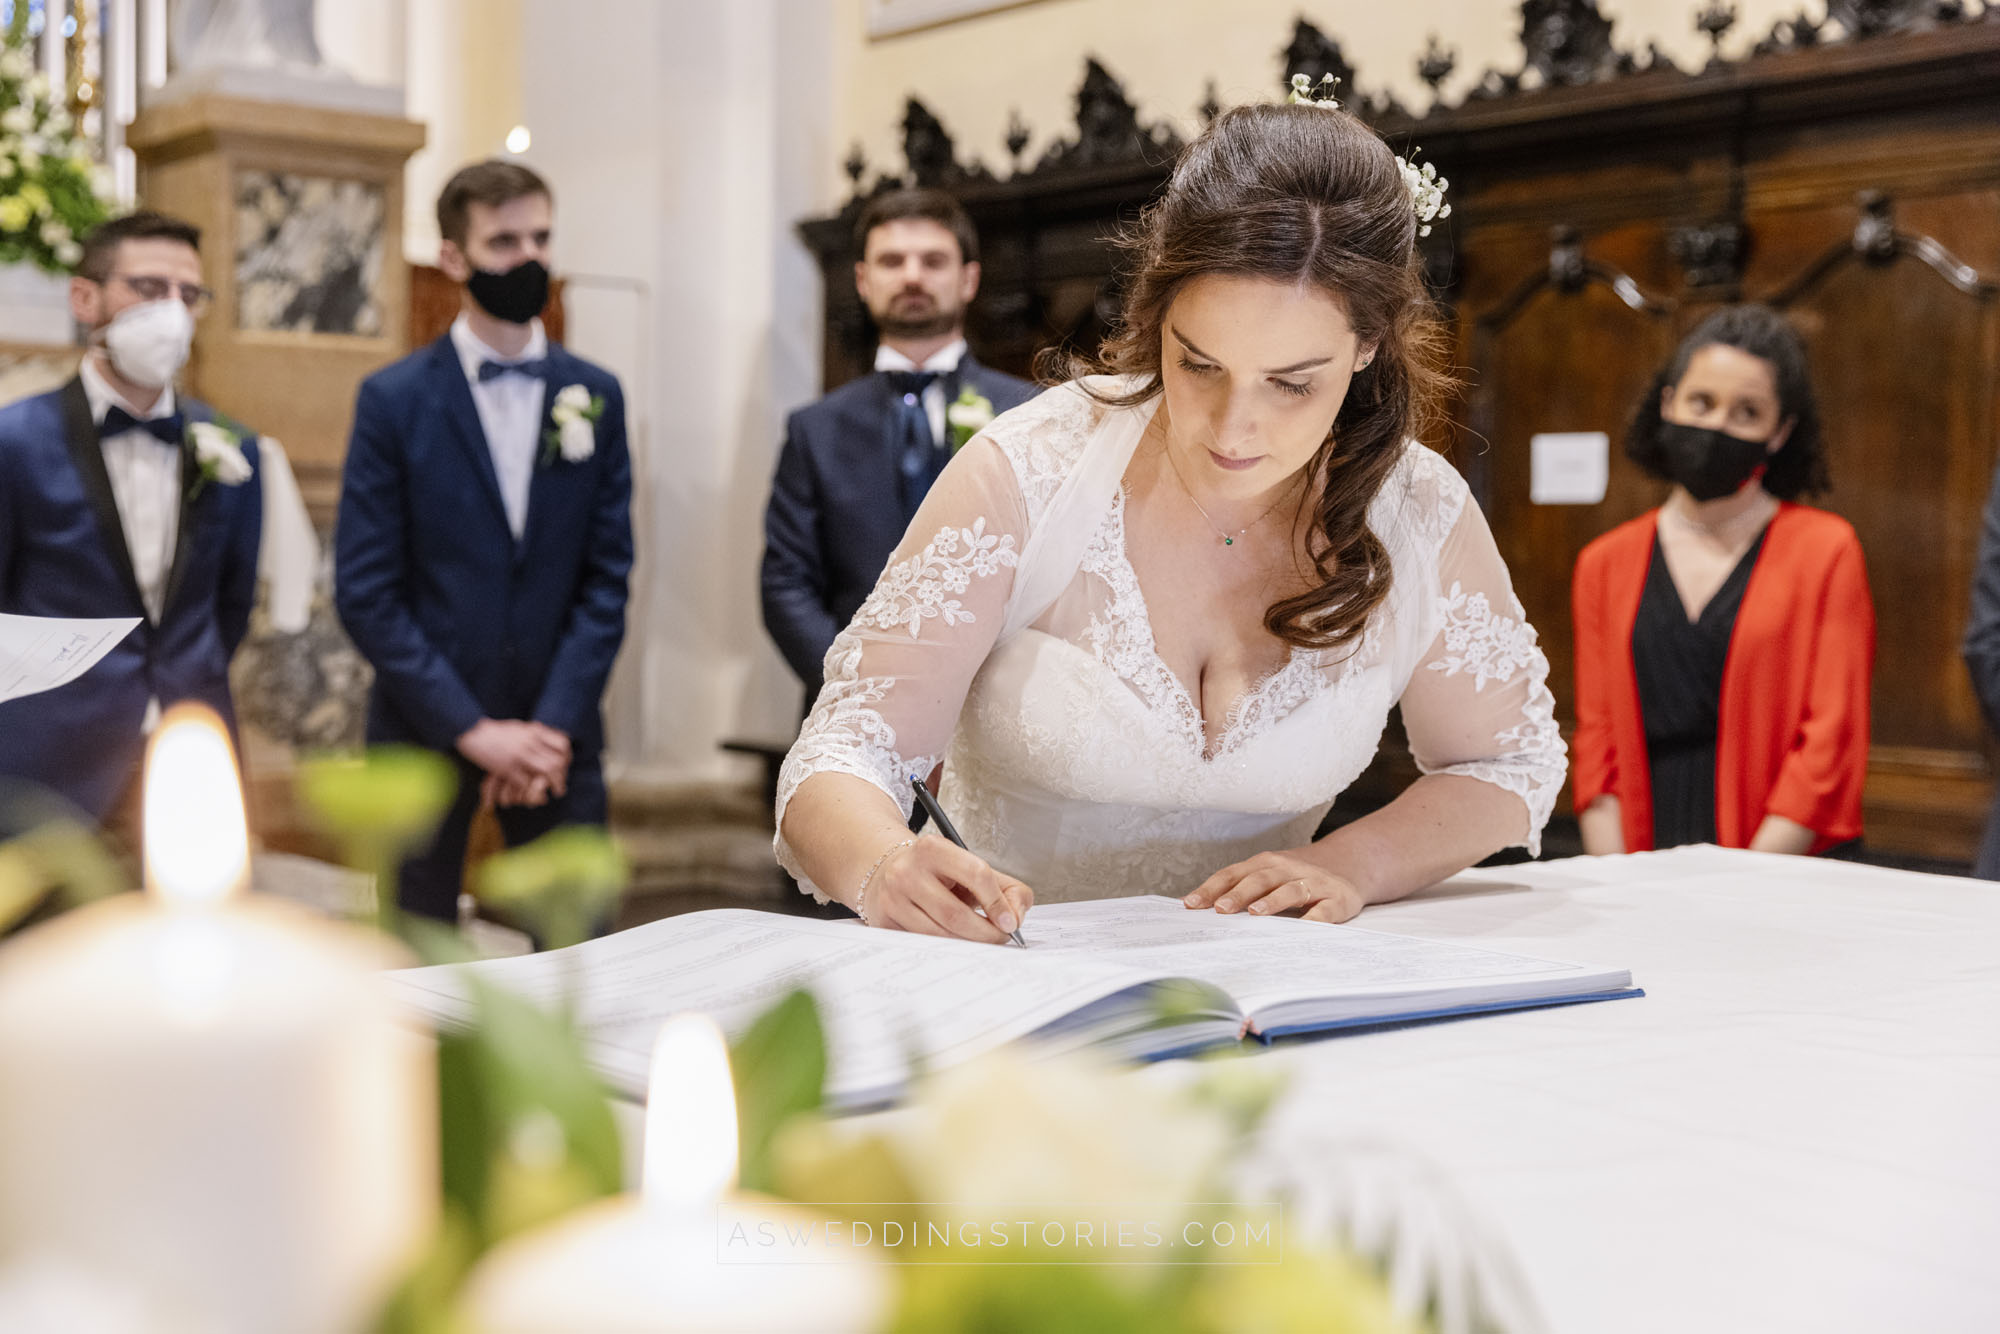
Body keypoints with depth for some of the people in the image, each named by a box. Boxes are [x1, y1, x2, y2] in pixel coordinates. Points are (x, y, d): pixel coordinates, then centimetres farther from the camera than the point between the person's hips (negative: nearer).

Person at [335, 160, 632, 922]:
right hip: (427, 731, -2)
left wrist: (554, 725, -8)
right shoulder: (394, 400, -2)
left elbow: (607, 579, 3)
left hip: (558, 735, 2)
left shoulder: (596, 397, 6)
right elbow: (365, 594, -6)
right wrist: (474, 731, -11)